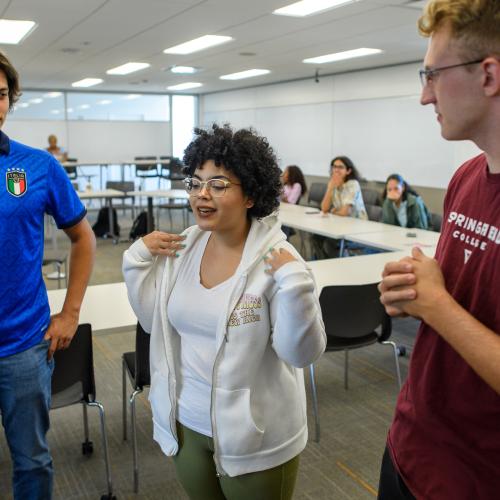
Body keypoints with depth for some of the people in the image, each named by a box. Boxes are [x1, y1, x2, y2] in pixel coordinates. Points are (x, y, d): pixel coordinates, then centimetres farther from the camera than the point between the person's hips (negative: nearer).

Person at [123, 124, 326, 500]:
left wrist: (295, 283, -33)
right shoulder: (183, 247, -3)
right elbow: (154, 321, 5)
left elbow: (303, 353, -20)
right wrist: (138, 258, -4)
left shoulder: (277, 259, -19)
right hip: (186, 422, 5)